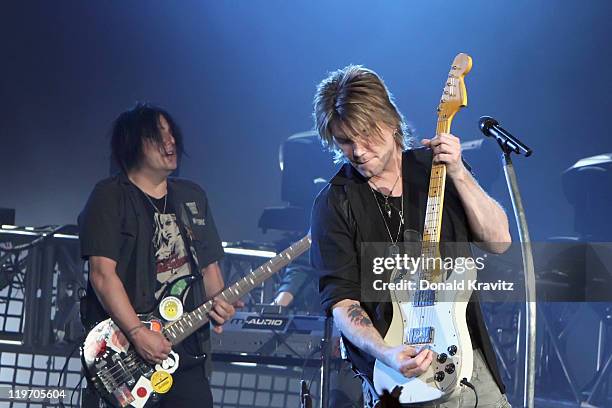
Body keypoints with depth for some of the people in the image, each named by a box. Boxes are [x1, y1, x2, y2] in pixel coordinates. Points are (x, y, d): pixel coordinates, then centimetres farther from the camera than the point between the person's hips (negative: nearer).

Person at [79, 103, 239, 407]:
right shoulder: (110, 197, -4)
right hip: (122, 353, -5)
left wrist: (218, 303, -1)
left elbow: (209, 266, 21)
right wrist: (138, 334, -20)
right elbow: (103, 273, -13)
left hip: (188, 351, 6)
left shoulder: (193, 197, 16)